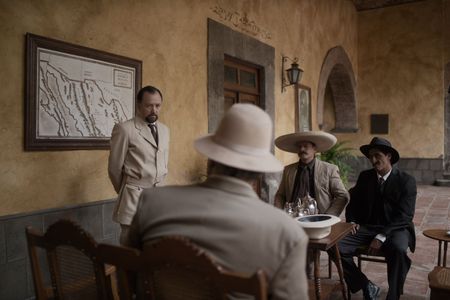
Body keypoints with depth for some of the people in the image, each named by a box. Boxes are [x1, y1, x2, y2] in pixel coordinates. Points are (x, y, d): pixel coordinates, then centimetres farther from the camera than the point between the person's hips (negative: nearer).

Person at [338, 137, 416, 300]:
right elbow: (353, 202, 16)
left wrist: (382, 237, -23)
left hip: (394, 228, -3)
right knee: (336, 246, -22)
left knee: (398, 250, -38)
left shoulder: (406, 181, -4)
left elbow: (405, 215, -12)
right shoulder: (364, 176, 8)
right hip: (366, 228, 4)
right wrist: (352, 221, -5)